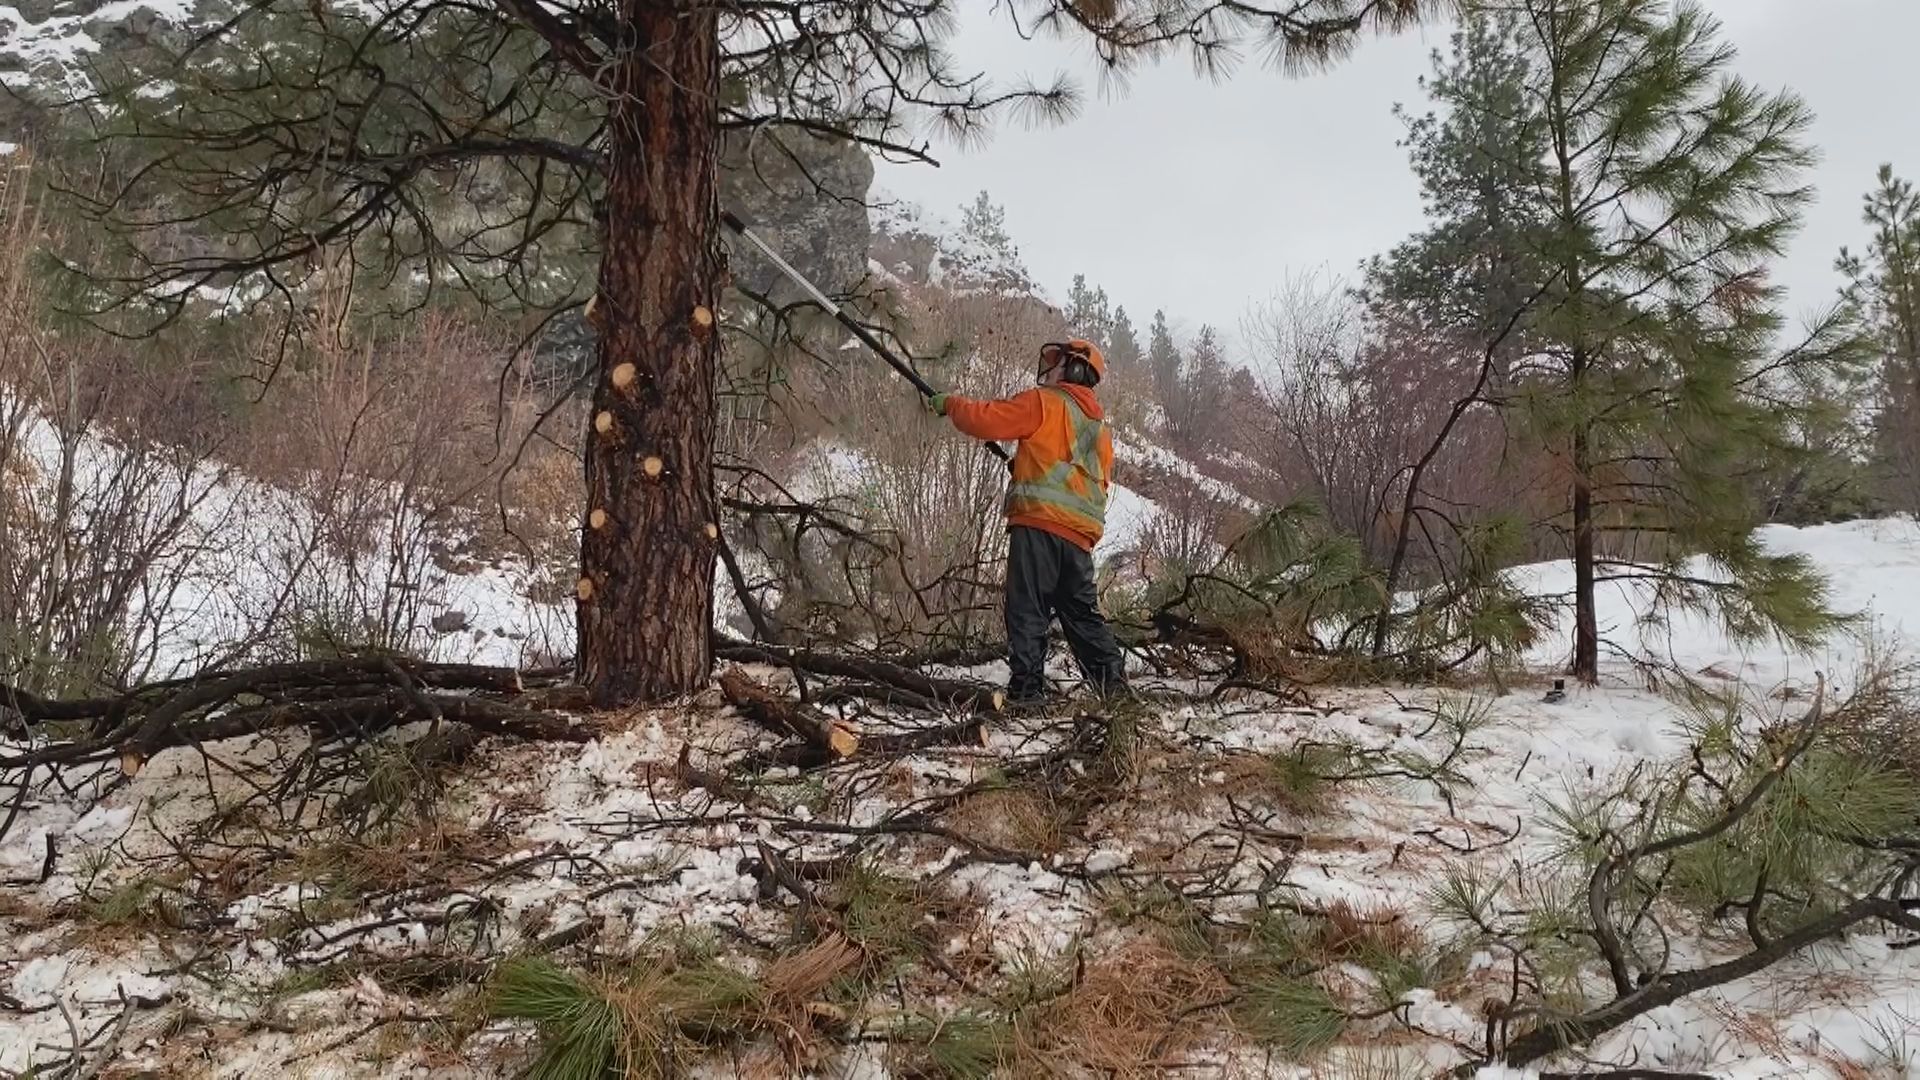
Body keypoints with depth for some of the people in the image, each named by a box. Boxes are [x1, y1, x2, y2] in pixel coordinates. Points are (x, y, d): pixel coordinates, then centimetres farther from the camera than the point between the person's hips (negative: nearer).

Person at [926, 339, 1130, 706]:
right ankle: (1112, 682, 13)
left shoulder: (1044, 403, 2)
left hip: (1040, 524, -7)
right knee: (1082, 612, 15)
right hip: (1080, 534, 7)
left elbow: (986, 420, -5)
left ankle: (1026, 687, -11)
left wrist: (949, 403, 11)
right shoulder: (1100, 426, 26)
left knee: (1028, 609, -7)